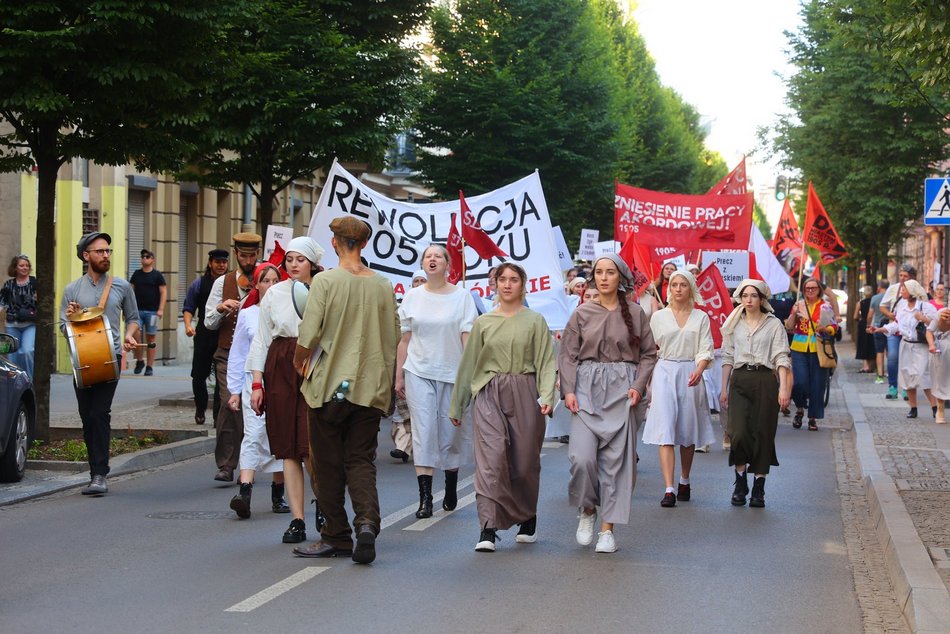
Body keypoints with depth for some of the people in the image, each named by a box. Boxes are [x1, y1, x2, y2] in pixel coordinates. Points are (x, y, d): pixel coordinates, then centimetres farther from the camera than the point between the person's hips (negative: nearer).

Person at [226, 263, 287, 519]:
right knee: (254, 435, -13)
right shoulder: (247, 315, 8)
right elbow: (237, 354, 12)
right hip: (255, 382, 0)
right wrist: (235, 390, 9)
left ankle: (278, 495, 17)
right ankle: (244, 491, -22)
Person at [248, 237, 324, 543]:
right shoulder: (274, 294, 9)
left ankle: (322, 502, 14)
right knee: (288, 449, 3)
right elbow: (262, 340, 11)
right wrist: (257, 383, 5)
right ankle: (297, 520, 7)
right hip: (280, 370, 3)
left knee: (312, 446, -12)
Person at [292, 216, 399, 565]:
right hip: (371, 387, 3)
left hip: (330, 383, -3)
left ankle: (337, 537, 12)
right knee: (362, 460, 8)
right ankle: (367, 522, -14)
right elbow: (394, 337, 7)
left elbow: (309, 333, -13)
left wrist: (299, 360, 6)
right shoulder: (383, 285, 3)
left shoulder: (326, 281, -9)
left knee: (328, 463, 7)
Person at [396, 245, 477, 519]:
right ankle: (425, 498, -8)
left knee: (451, 432, 5)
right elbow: (404, 339, 8)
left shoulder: (461, 296, 1)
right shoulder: (412, 297, 6)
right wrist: (399, 376, 6)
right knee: (423, 431, -7)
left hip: (452, 373, -1)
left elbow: (468, 337, -2)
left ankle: (451, 487, 24)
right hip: (419, 373, 1)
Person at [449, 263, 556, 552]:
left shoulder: (535, 321, 6)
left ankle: (527, 518, 28)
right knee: (491, 458, -12)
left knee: (525, 462, 6)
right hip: (489, 394, 1)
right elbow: (469, 363, 15)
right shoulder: (483, 323, 11)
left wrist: (546, 395, -16)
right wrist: (457, 405, 17)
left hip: (524, 393, 0)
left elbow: (546, 362, 0)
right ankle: (488, 528, -16)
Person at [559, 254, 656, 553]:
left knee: (615, 459, -2)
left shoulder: (635, 313, 5)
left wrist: (638, 386, -5)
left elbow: (649, 354, 8)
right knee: (582, 457, -12)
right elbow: (567, 355, 6)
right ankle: (587, 511, 14)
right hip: (587, 390, 0)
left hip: (621, 391, 0)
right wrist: (568, 390, -6)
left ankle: (608, 528, 5)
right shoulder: (582, 313, 6)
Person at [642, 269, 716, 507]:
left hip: (690, 374, 1)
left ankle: (684, 482, 29)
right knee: (665, 431, -12)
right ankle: (669, 489, -18)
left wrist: (698, 370, -20)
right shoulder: (658, 317, 8)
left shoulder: (701, 318, 6)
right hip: (664, 373, -1)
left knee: (688, 432, 9)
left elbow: (705, 350, 0)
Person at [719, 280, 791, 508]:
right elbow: (727, 357, 14)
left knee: (763, 434, 0)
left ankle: (758, 489, 10)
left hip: (765, 380, -1)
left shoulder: (774, 324, 3)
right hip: (739, 380, 1)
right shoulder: (733, 324, 11)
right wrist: (724, 389, 10)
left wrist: (784, 388, -13)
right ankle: (740, 483, 6)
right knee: (739, 433, -12)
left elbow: (782, 358, -2)